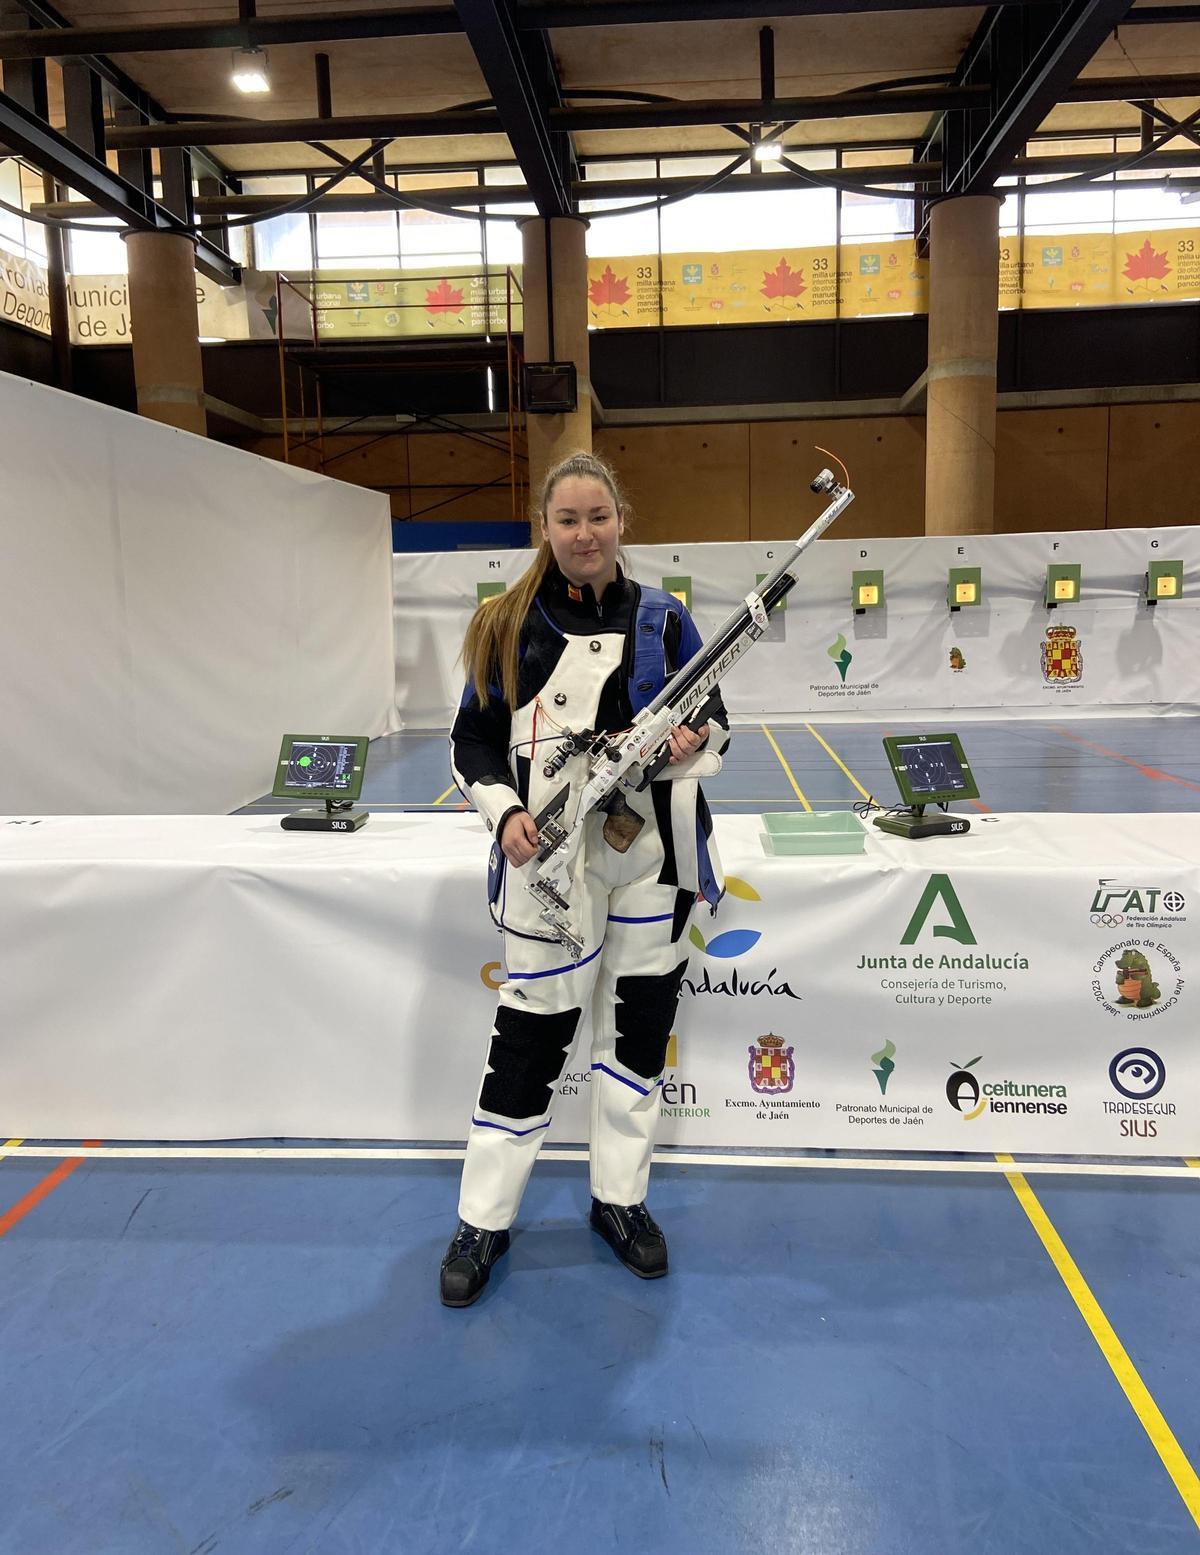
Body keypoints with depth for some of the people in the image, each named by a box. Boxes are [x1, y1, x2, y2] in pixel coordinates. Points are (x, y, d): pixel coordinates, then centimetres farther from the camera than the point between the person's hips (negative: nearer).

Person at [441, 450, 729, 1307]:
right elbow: (474, 740, 4)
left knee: (641, 1020, 12)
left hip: (653, 852, 3)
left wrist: (692, 742, -14)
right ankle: (483, 1219, 23)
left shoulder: (663, 618, 3)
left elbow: (716, 723, 9)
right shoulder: (507, 624, 0)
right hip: (549, 854, -2)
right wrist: (505, 812, -13)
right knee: (533, 1031, 4)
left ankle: (620, 1199, 33)